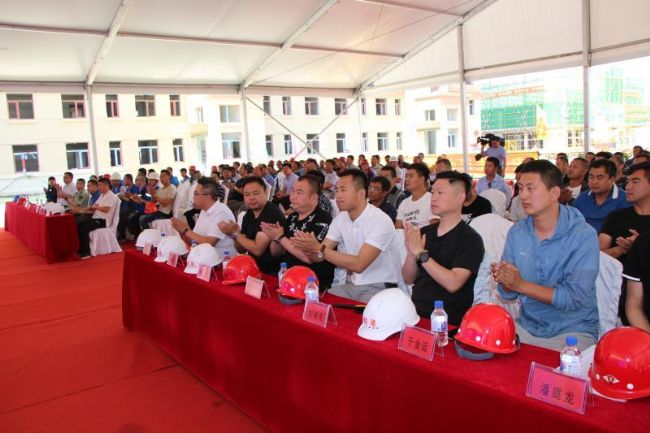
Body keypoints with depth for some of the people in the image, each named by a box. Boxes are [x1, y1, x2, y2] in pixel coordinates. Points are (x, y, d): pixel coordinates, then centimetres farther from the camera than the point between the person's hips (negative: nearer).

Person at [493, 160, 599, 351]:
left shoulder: (583, 235, -13)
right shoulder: (516, 232, 1)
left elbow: (574, 298, -20)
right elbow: (509, 293, 4)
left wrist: (520, 284, -21)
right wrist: (504, 281, -19)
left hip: (572, 330, -4)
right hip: (526, 326, 4)